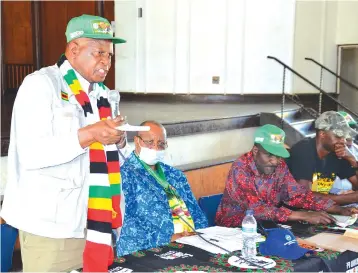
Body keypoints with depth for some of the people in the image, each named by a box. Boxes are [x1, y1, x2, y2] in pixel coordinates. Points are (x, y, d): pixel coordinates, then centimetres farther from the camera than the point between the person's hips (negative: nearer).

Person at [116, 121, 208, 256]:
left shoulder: (176, 175, 17)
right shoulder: (124, 175, -4)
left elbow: (196, 213, 17)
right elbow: (122, 221, -14)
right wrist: (167, 238, -18)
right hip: (147, 251, -4)